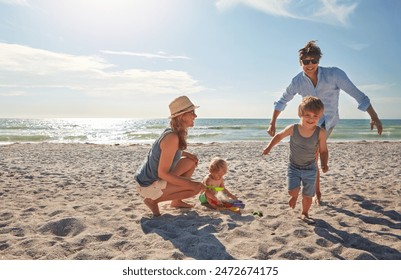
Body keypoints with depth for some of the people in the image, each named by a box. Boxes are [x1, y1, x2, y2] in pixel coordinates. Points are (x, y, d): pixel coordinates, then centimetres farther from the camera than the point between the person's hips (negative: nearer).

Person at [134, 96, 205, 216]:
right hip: (149, 185, -9)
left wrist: (187, 154, 10)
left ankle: (176, 201, 19)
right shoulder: (172, 137, -26)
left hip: (156, 178, 9)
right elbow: (162, 173, -26)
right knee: (197, 187, -15)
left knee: (191, 162, 13)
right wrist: (190, 184, -25)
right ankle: (153, 200, -4)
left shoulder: (176, 133, 2)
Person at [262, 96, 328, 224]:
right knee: (293, 191, -17)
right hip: (294, 167, 0)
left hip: (310, 169, 1)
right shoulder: (293, 129, -16)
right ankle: (295, 196, 22)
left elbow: (323, 151, -6)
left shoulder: (320, 133, -17)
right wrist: (269, 148, -5)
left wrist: (324, 164, -21)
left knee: (308, 196, 9)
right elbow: (279, 136, 2)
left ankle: (304, 213, 39)